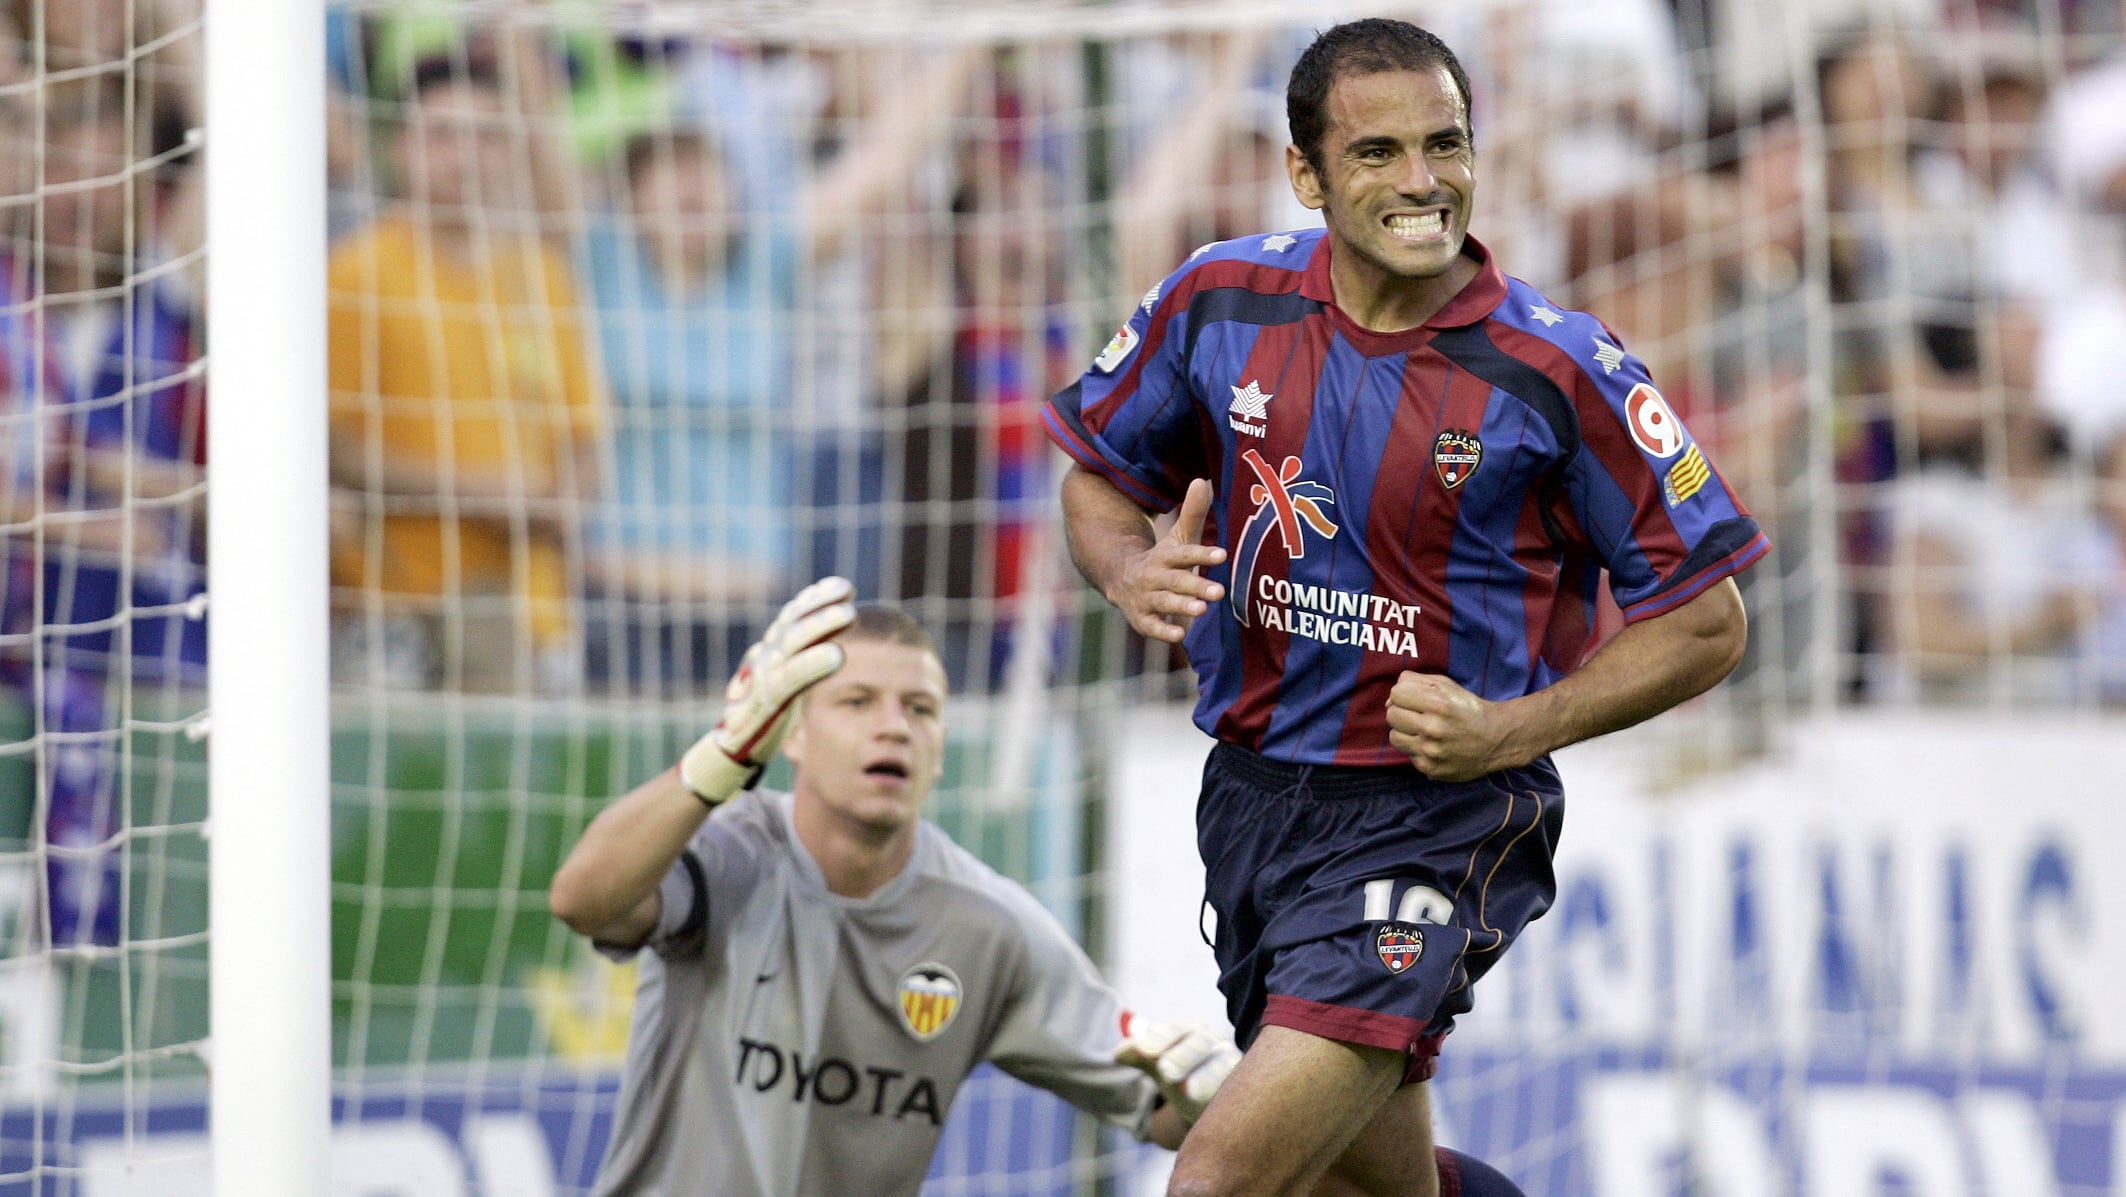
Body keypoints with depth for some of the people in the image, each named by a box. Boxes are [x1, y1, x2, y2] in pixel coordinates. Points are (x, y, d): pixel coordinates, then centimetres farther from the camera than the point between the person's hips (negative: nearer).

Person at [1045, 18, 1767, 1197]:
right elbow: (1099, 474, 13)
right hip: (1251, 788, 5)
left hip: (1441, 821, -5)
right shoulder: (1222, 301, -4)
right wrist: (1133, 573, -10)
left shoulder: (1559, 371, -14)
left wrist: (1510, 732, -19)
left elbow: (1705, 623, -7)